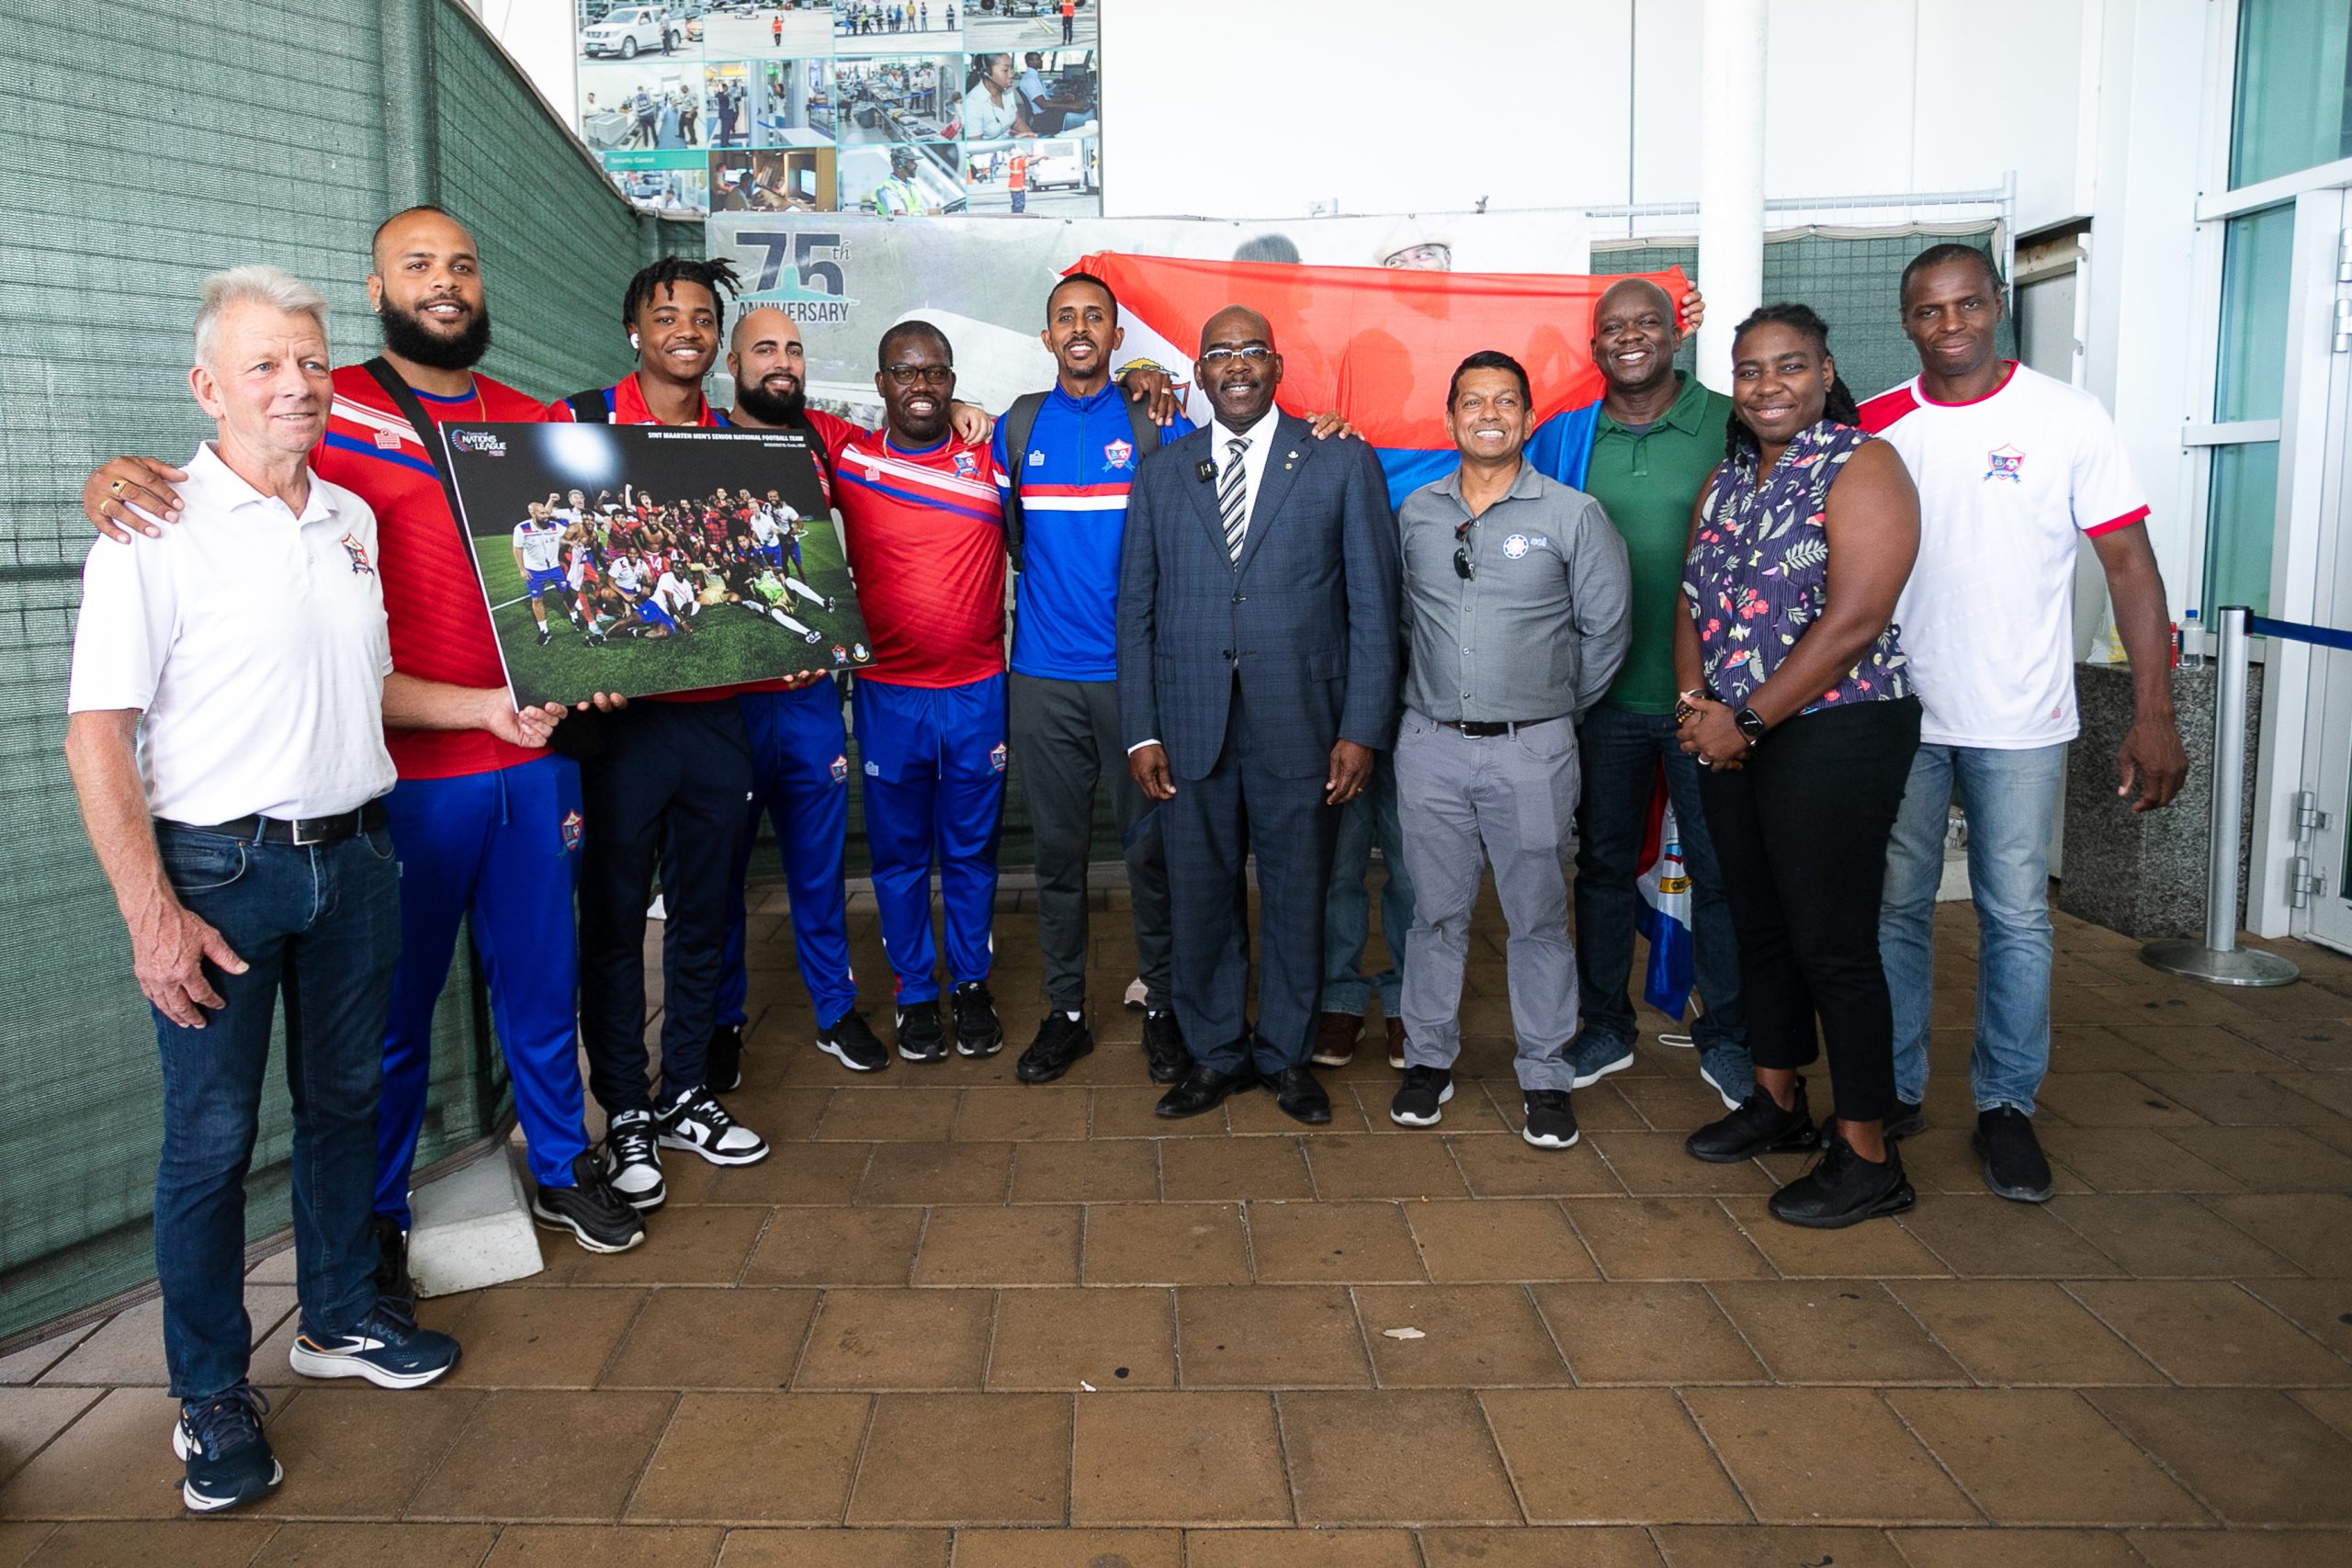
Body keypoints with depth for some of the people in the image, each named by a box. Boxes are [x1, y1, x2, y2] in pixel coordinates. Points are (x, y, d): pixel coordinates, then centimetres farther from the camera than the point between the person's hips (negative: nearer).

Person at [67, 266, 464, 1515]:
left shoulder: (353, 519, 9)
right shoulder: (155, 530, -11)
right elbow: (97, 733, -14)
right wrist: (151, 916, -18)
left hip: (354, 857, 6)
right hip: (220, 869, -6)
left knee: (344, 1097, 16)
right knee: (211, 1133, 3)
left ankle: (342, 1319, 34)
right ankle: (210, 1392, 18)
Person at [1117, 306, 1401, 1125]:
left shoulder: (1343, 464, 3)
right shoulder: (1160, 473, 10)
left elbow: (1373, 606, 0)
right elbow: (1136, 611, 8)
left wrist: (1362, 728, -7)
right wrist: (1141, 732, 1)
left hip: (1300, 727, -1)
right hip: (1190, 728, 2)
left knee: (1296, 896, 9)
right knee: (1200, 898, 9)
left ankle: (1287, 1056, 27)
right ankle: (1215, 1054, 27)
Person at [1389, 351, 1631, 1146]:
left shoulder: (1574, 515, -2)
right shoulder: (1414, 512, 5)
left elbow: (1607, 628, 5)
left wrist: (1557, 708, 9)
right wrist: (1429, 694, 11)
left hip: (1531, 751, -2)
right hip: (1431, 745, 2)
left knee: (1537, 916, 5)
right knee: (1437, 909, 10)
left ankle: (1545, 1075, 17)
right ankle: (1429, 1058, 24)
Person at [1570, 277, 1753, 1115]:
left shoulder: (1730, 426, -3)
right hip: (1604, 693, 2)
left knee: (1720, 870, 7)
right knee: (1603, 863, 12)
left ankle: (1725, 1037, 23)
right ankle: (1606, 1025, 27)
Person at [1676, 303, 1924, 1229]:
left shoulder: (1862, 466, -9)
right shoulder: (1726, 482, 15)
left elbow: (1855, 620, -17)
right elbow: (1693, 601, 13)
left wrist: (1747, 719, -15)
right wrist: (1697, 703, -6)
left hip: (1834, 732, -7)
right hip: (1730, 737, 7)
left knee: (1833, 943, -4)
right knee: (1759, 925, 15)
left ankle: (1867, 1157, 8)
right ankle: (1778, 1102, 32)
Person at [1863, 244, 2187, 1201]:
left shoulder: (2067, 420, -4)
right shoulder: (1875, 428, 3)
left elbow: (2129, 563, -4)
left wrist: (2153, 714, -9)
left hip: (2019, 723, -2)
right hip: (1896, 716, 2)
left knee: (2016, 916, 5)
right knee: (1895, 908, 9)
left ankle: (2006, 1104, 19)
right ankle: (1893, 1091, 23)